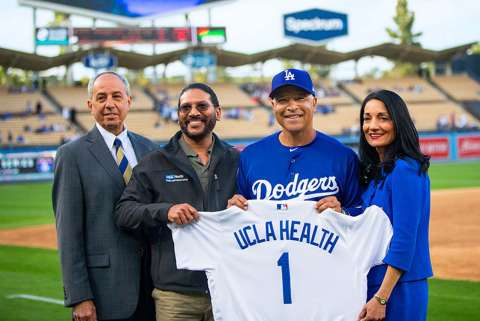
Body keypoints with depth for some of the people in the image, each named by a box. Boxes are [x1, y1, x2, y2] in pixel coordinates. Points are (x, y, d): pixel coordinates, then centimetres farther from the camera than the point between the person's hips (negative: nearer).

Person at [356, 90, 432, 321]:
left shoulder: (404, 170, -14)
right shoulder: (374, 171, 12)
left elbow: (404, 240, -19)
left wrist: (381, 298, -21)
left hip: (398, 290, -9)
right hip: (373, 284, 9)